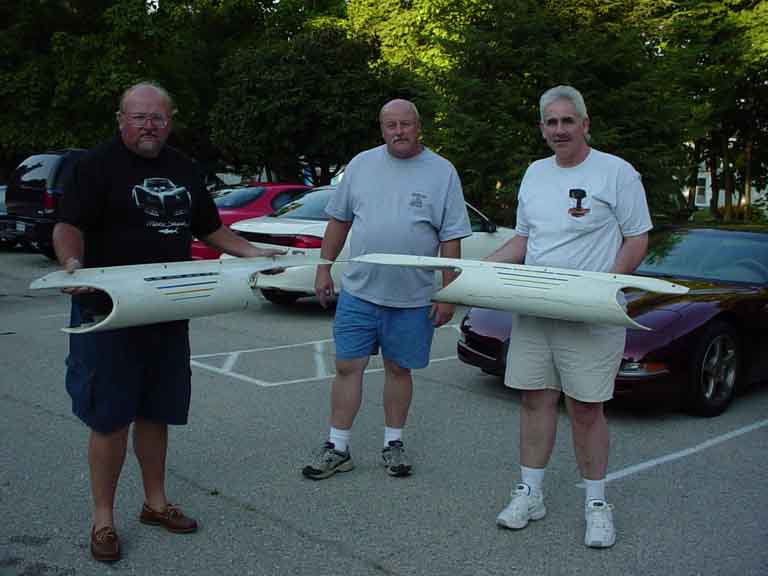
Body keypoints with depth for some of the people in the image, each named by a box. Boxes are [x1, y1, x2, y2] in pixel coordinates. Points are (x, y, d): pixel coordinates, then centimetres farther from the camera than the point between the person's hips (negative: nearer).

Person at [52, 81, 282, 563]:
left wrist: (255, 253, 8)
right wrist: (73, 262, -34)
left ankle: (156, 502, 31)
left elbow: (210, 229, 20)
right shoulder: (98, 165, -6)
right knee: (109, 418, 2)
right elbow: (69, 227, -14)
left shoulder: (184, 169, 12)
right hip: (108, 312, -5)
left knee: (155, 413, 15)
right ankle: (103, 519, 16)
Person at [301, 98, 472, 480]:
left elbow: (451, 239, -1)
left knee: (399, 370, 10)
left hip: (413, 299, -1)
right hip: (358, 291, 2)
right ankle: (337, 448, 14)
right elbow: (339, 220, 12)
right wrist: (324, 268, 8)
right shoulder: (361, 165, 6)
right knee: (347, 367, 2)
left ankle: (393, 444, 26)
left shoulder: (442, 172, 0)